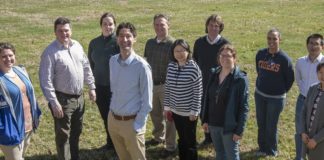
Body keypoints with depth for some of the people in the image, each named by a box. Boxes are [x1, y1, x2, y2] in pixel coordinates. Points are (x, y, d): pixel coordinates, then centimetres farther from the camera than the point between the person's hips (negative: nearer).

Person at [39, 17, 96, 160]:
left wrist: (91, 87, 12)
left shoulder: (77, 46, 3)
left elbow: (86, 67, 13)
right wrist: (54, 103, -21)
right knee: (63, 135, 5)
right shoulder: (50, 52, -18)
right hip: (63, 99, -7)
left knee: (76, 132, 22)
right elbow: (46, 80, -19)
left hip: (79, 97, 7)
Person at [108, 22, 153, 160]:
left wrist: (138, 126, -14)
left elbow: (147, 101, -14)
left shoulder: (141, 66, -18)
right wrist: (114, 108, 14)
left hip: (131, 122, -5)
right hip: (112, 119, 5)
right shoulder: (112, 61, 0)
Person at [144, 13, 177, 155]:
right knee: (155, 113, 20)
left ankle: (171, 146, 17)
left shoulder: (172, 44, -13)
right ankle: (158, 137, 41)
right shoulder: (149, 43, 5)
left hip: (166, 85, -6)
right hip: (151, 84, 6)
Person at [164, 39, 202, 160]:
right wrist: (167, 107, 9)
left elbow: (198, 92, -13)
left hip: (189, 112, -5)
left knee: (190, 141, 9)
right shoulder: (171, 66, -1)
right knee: (181, 140, 19)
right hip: (175, 111, 5)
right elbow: (167, 88, 7)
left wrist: (194, 111, -13)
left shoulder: (193, 68, -17)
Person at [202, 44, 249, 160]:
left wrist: (239, 130, -16)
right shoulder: (214, 74, 2)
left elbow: (244, 107, -15)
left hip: (229, 126, -5)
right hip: (213, 124, 6)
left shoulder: (240, 79, -15)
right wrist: (205, 120, 8)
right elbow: (207, 98, 9)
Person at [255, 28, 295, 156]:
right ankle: (262, 148, 31)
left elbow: (290, 79, -6)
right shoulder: (260, 54, -4)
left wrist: (281, 91, 2)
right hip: (259, 95, 4)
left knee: (271, 126, 5)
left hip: (276, 98, -4)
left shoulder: (284, 59, -17)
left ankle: (272, 151, 24)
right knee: (261, 124, 14)